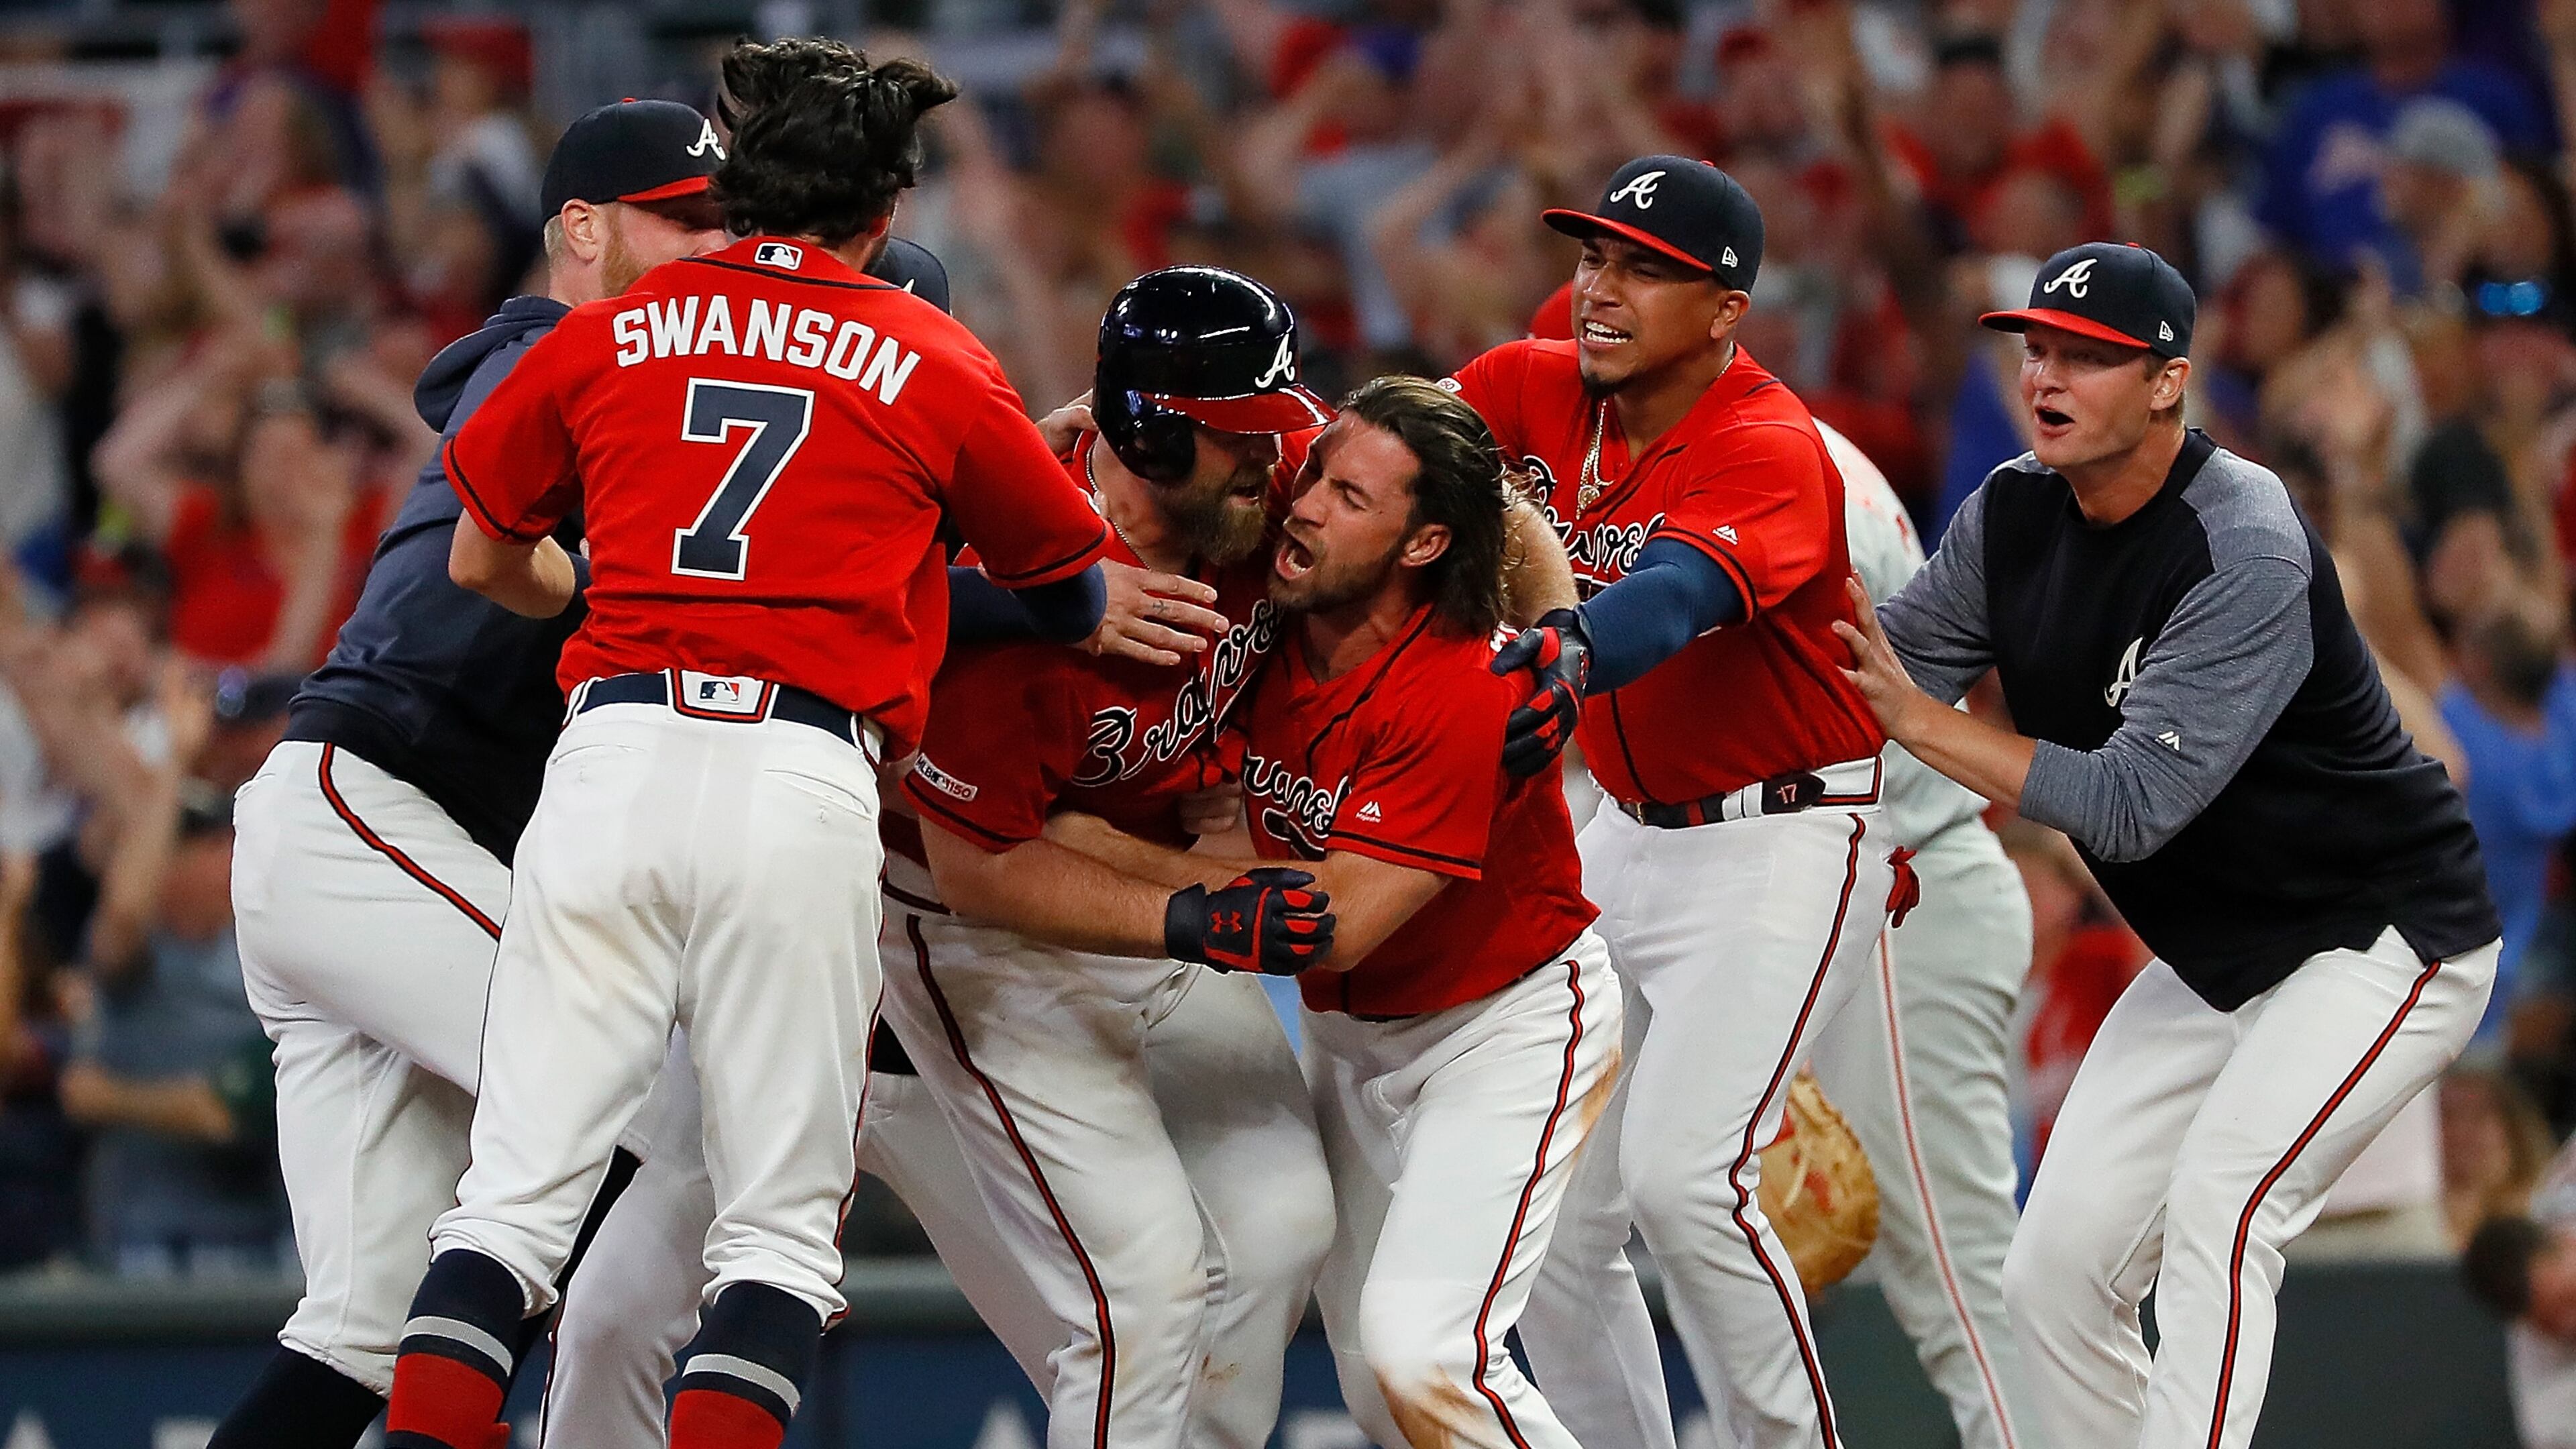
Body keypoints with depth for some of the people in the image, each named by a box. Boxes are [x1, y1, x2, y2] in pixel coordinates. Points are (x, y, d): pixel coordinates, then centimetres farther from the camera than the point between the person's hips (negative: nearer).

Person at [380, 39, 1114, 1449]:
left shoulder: (606, 334, 15)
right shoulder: (937, 365, 10)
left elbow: (483, 561, 25)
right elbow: (1072, 583, 22)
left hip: (611, 753, 2)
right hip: (806, 780, -2)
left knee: (516, 1188, 2)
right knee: (780, 1220, 4)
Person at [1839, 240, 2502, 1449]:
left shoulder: (2248, 553, -27)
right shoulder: (2013, 516, -3)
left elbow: (2130, 807, -32)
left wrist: (1922, 721, -31)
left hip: (2382, 939, -8)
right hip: (2208, 960, 8)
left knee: (2219, 1211, -27)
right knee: (2054, 1274, 1)